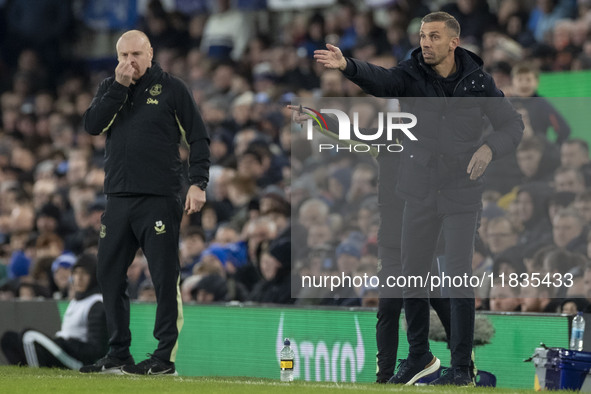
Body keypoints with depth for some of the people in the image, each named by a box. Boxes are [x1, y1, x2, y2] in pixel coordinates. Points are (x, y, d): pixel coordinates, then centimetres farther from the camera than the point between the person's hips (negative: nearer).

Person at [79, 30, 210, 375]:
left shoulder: (172, 88, 2)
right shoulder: (110, 88, 14)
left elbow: (199, 137, 2)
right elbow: (93, 125, -2)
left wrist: (198, 183, -9)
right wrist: (119, 87, -9)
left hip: (160, 200, -5)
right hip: (118, 198, 5)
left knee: (165, 279, -7)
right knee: (110, 276, 6)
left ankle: (165, 357, -4)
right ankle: (118, 355, 14)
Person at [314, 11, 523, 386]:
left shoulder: (477, 81, -6)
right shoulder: (412, 74, -7)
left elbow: (513, 124, 0)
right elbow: (379, 79, -27)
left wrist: (489, 147, -22)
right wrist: (346, 65, -49)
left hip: (463, 194, -2)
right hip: (420, 192, 2)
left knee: (459, 277, -8)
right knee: (413, 275, 8)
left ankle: (462, 369, -2)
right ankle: (420, 356, 27)